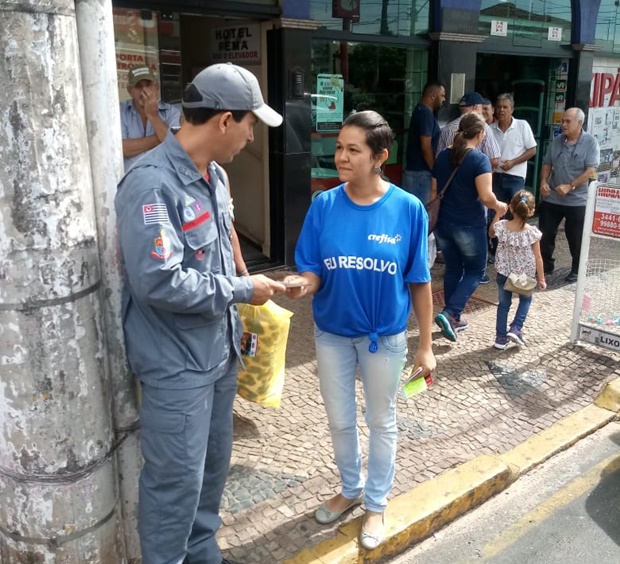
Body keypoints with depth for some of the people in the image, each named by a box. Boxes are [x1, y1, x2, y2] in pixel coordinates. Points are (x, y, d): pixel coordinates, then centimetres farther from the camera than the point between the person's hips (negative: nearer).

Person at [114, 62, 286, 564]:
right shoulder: (152, 184, -23)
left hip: (218, 350, 9)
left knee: (213, 465, 22)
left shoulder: (214, 174, 5)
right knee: (177, 480, 5)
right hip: (176, 362, -9)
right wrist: (243, 290, -19)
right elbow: (159, 282, -30)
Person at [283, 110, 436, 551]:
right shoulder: (324, 206, -10)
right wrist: (302, 284, -31)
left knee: (381, 422, 16)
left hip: (385, 336, -2)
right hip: (332, 333, 2)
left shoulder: (408, 209, -15)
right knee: (340, 420, 18)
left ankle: (376, 505, 38)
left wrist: (426, 345, -4)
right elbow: (313, 273, -7)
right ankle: (351, 489, 45)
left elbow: (419, 282, -8)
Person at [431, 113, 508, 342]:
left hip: (444, 224, 6)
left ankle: (454, 320, 23)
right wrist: (499, 206, -1)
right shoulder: (480, 159, -13)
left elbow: (433, 191, 11)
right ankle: (449, 314, -6)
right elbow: (486, 196, -20)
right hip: (470, 226, -6)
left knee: (452, 270, 17)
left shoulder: (442, 156, 6)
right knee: (475, 271, 9)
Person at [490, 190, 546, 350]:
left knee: (504, 303, 15)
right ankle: (515, 329, 8)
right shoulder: (532, 232, -19)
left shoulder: (502, 226, -16)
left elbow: (491, 233, 10)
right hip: (525, 275, -1)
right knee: (525, 300, 24)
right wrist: (541, 278, 0)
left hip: (504, 273, 1)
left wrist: (498, 213, 3)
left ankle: (500, 338, 16)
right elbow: (538, 257, -11)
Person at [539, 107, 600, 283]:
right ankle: (546, 265, 26)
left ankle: (576, 270, 23)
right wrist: (543, 181, -6)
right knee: (545, 235, 9)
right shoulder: (557, 141, 5)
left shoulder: (590, 142, -8)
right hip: (551, 198, 4)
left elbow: (591, 171, -15)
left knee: (576, 239, 7)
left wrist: (569, 186, -23)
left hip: (577, 201, -4)